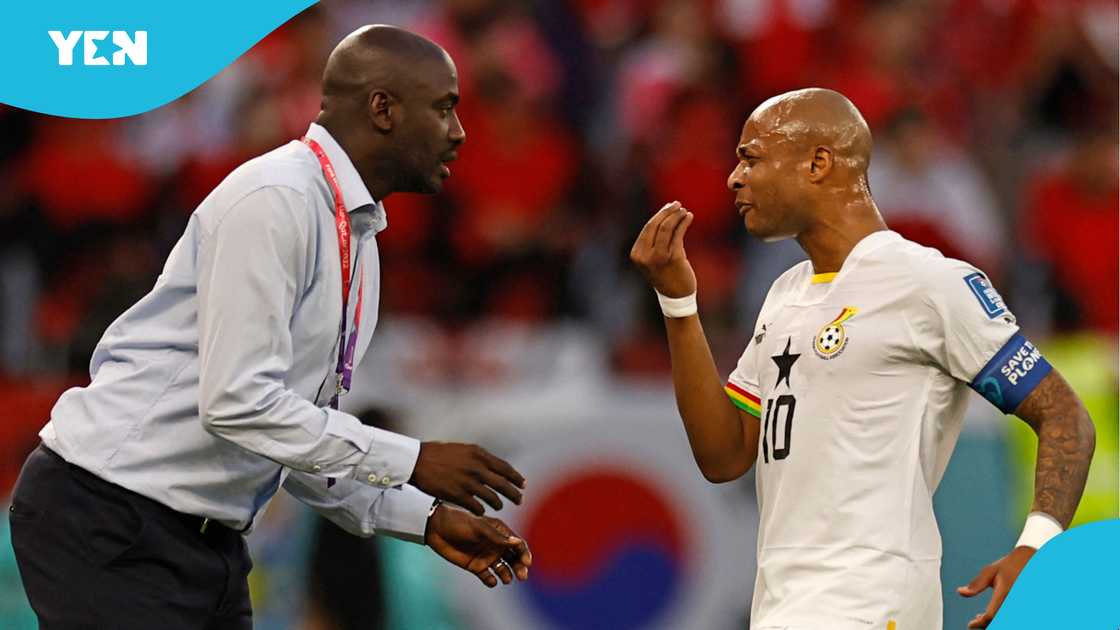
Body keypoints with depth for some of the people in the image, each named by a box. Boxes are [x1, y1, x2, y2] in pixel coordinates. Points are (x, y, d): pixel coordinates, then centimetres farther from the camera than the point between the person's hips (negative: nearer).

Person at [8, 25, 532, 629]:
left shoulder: (357, 238, 13)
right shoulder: (274, 202, -17)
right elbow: (238, 402, -24)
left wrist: (427, 520, 8)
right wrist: (410, 461, -20)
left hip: (205, 534, 9)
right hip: (108, 523, -9)